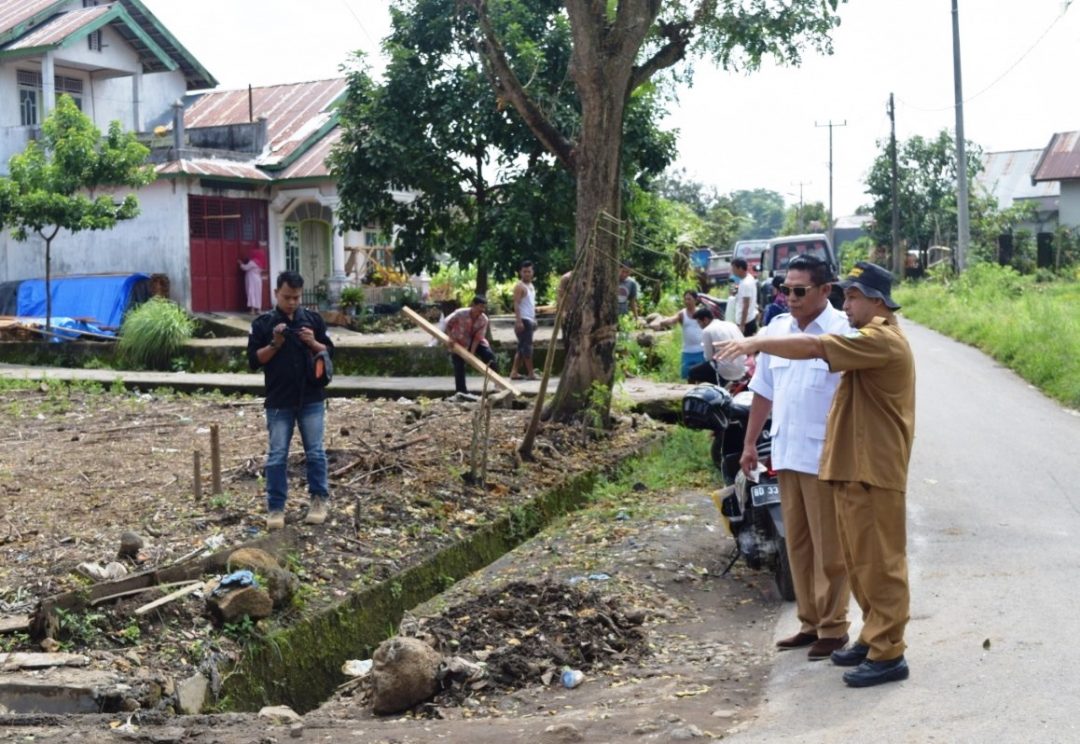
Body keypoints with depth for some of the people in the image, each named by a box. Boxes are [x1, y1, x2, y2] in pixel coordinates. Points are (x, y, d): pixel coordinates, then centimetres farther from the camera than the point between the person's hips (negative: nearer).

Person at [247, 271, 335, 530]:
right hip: (279, 402, -1)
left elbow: (330, 353, 7)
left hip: (312, 399, 1)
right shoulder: (262, 323, -1)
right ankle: (275, 508, 9)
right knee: (277, 456, 3)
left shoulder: (313, 320, 3)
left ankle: (320, 499, 18)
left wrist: (313, 343, -12)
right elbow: (253, 361, -4)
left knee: (315, 452, 6)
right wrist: (275, 344, -17)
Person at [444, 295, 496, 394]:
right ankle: (461, 391, 4)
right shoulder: (460, 313, -26)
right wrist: (450, 337, -20)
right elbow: (448, 323, -10)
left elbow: (478, 337, -18)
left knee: (489, 355, -15)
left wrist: (472, 352, -24)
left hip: (474, 342, 2)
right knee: (459, 366, -5)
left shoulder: (484, 319, -19)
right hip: (459, 342, -2)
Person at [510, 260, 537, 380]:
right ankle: (530, 373, -5)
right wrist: (519, 321, -23)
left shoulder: (531, 286, 19)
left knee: (522, 347, 9)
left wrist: (534, 319, 20)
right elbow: (516, 304, -16)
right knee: (527, 346, -7)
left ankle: (514, 372, 10)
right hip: (523, 320, -9)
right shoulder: (519, 286, -9)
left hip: (530, 320, 9)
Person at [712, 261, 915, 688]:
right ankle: (873, 638, 26)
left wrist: (758, 343, -26)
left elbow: (813, 347, -27)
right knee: (860, 562, 16)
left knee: (880, 563, -5)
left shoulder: (881, 340, -16)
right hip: (852, 468, 11)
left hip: (873, 471, -11)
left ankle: (888, 655, 1)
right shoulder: (869, 339, 21)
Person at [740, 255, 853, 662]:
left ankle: (832, 626, 15)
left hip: (825, 458, -7)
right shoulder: (776, 329, 9)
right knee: (798, 543, 14)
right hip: (787, 455, 7)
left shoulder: (842, 331, -12)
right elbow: (763, 391, 15)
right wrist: (750, 443, 15)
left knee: (829, 547, 3)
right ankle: (810, 622, 26)